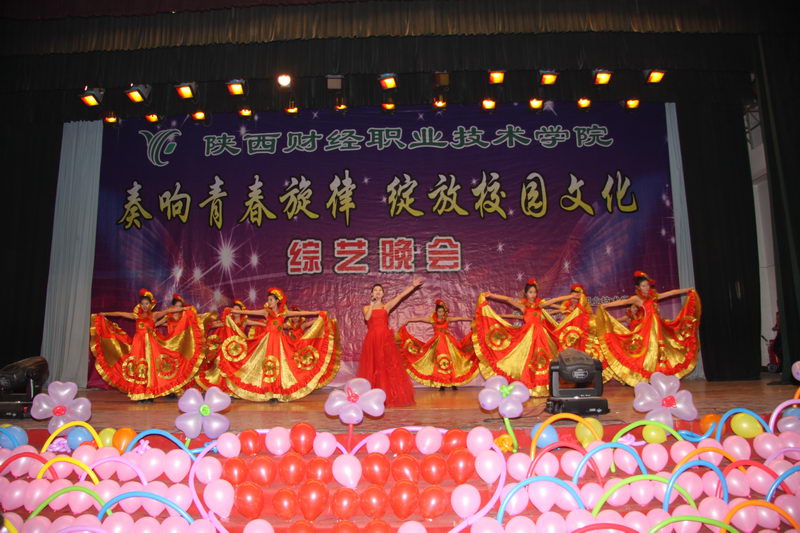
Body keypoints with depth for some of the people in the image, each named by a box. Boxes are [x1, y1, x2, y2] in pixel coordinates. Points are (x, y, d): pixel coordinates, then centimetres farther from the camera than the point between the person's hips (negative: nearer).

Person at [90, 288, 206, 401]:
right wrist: (105, 314, 26)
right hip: (138, 344, 3)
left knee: (150, 366, -6)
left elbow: (168, 310, -7)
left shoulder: (154, 315, 4)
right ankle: (140, 393, 0)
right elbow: (120, 314, 20)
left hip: (150, 344, -3)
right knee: (138, 367, -2)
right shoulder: (136, 315, 14)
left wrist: (183, 308, -14)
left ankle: (150, 393, -4)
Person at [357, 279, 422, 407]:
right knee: (373, 368, 0)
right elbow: (367, 318, -10)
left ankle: (390, 396, -1)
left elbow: (400, 296, 6)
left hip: (385, 339, 0)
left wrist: (413, 285, 1)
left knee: (389, 367, -4)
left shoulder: (387, 306, 11)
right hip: (372, 340, 0)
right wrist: (372, 304, -7)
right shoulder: (367, 308, 11)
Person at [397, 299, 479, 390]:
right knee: (439, 362, -2)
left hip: (448, 342, 1)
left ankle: (453, 382, 0)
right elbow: (421, 319, -3)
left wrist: (471, 319, 7)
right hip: (437, 343, 0)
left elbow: (459, 318, 5)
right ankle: (441, 384, 1)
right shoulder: (432, 319, 0)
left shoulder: (447, 319, 3)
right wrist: (408, 320, -7)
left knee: (450, 361, -4)